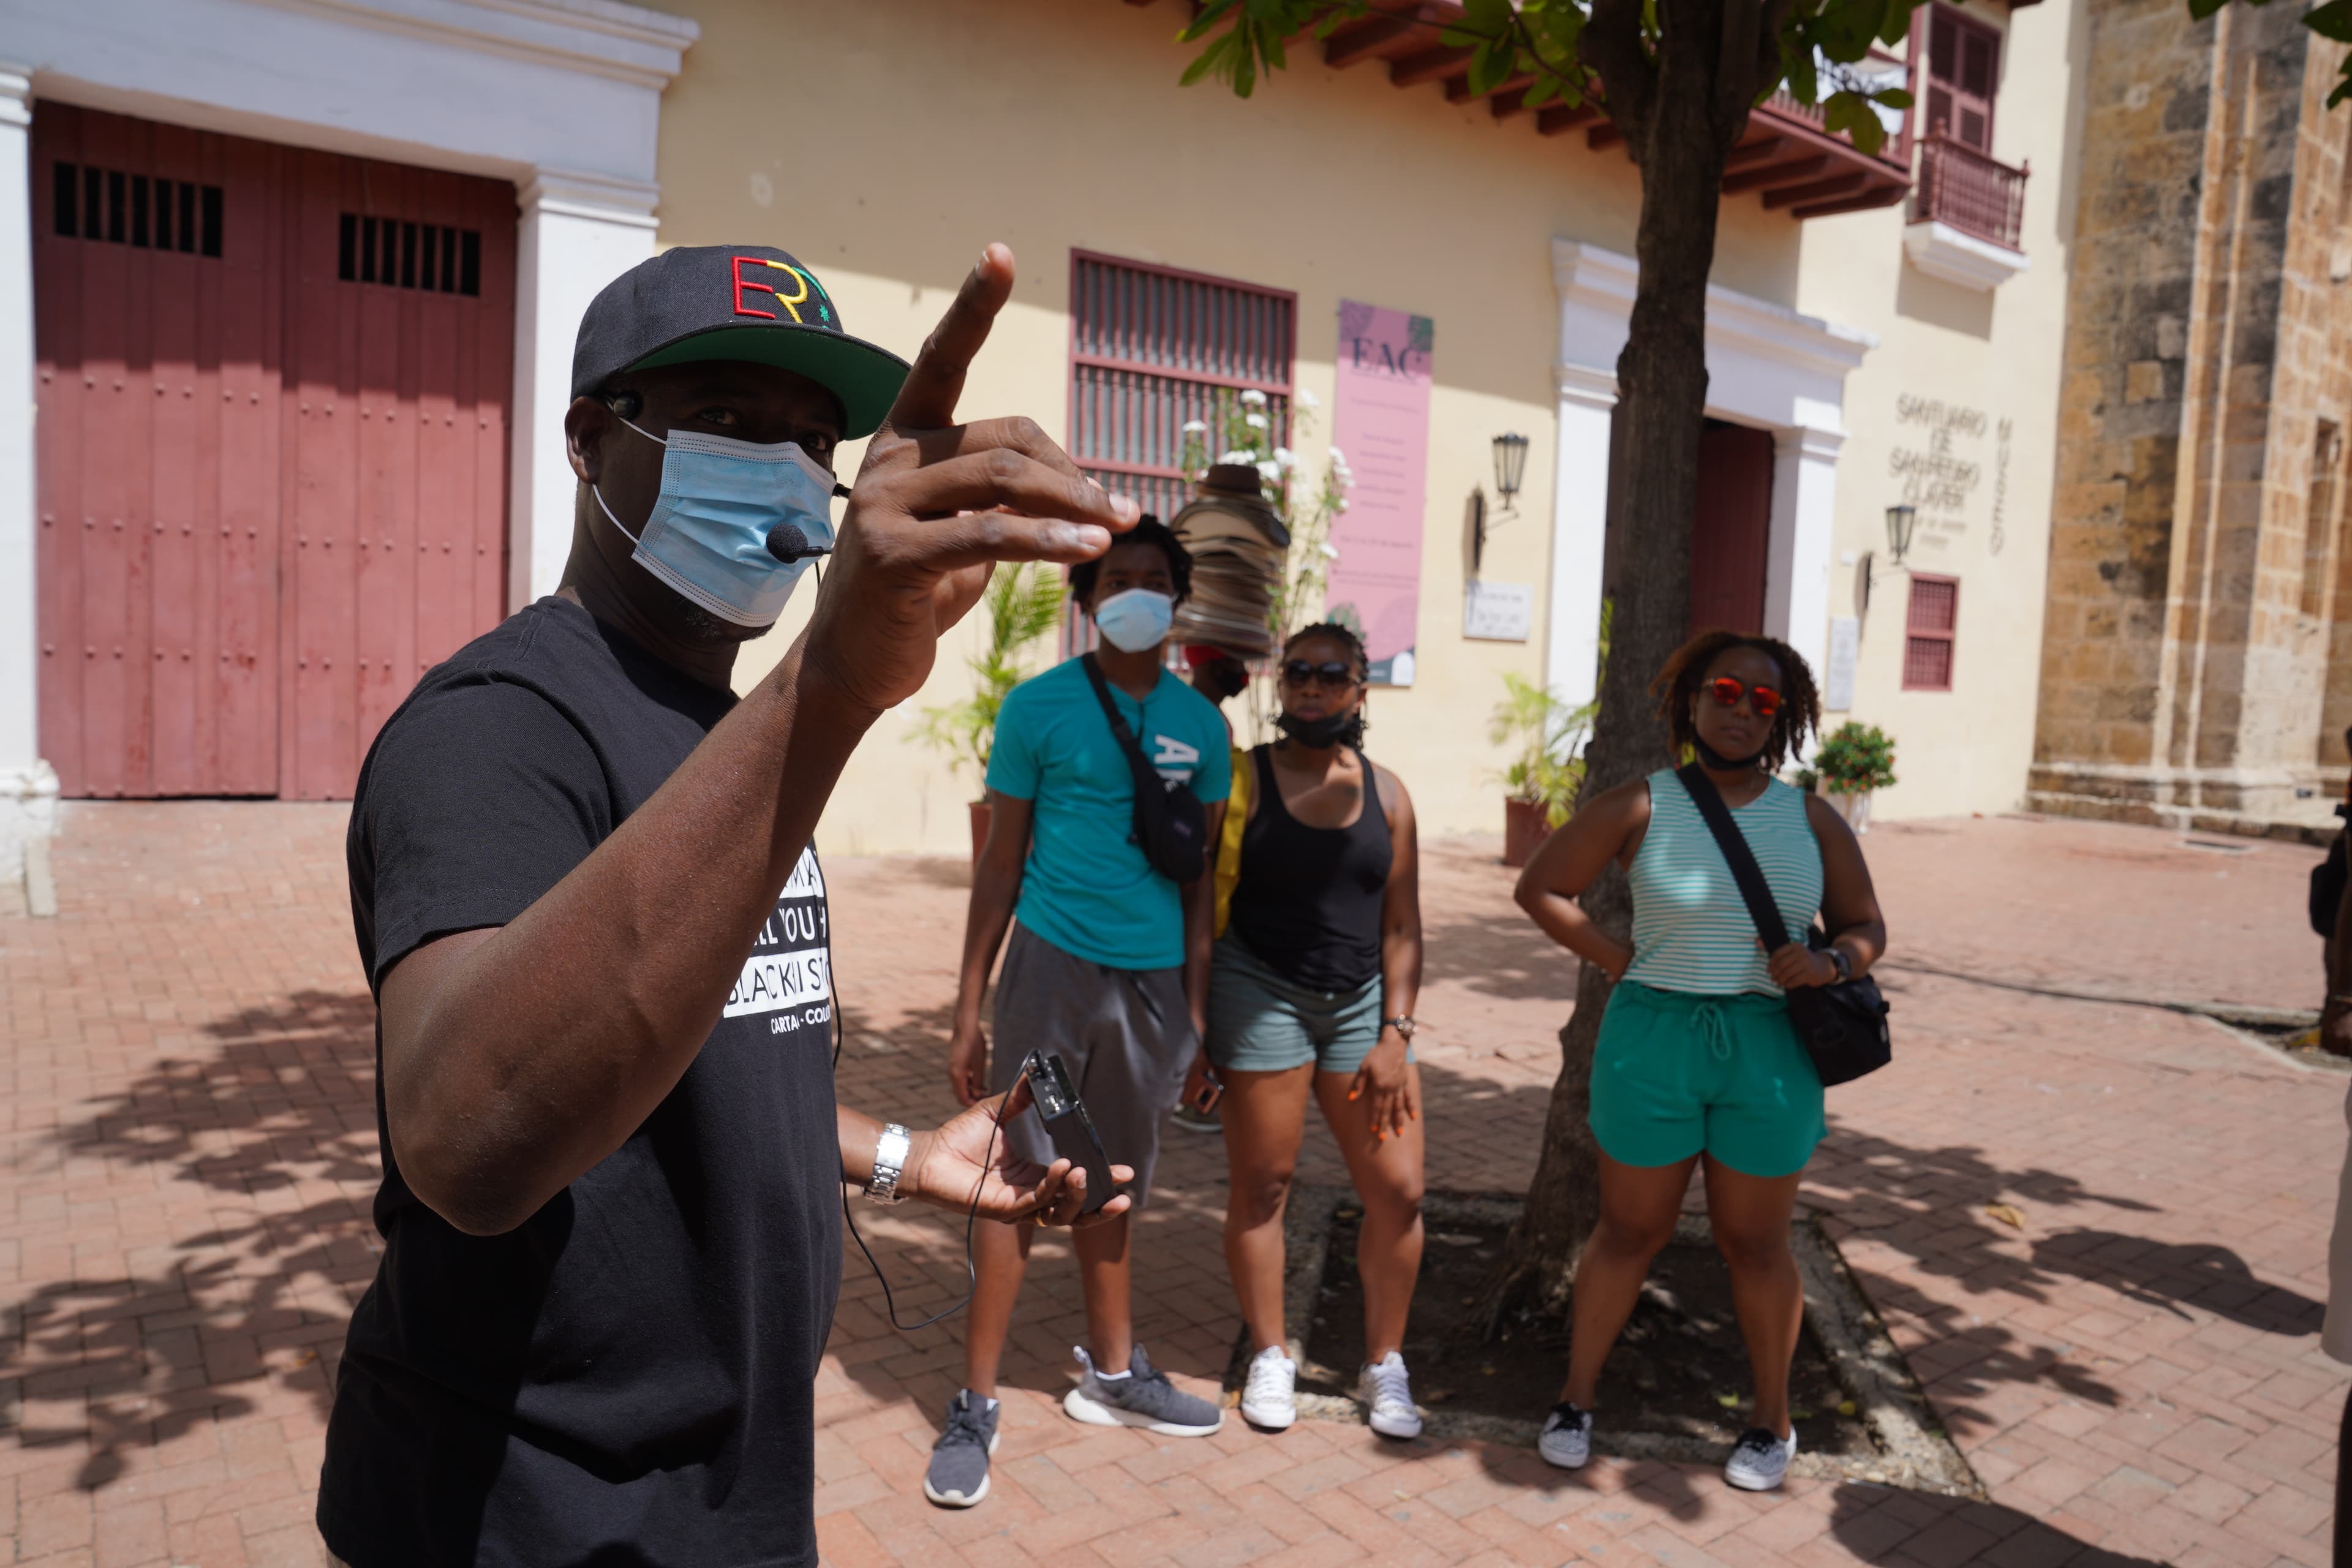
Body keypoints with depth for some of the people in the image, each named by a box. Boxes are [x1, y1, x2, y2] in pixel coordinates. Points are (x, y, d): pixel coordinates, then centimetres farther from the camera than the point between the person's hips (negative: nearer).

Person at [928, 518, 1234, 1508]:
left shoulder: (1200, 723, 6)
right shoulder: (1039, 706, -4)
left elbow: (1201, 877, 10)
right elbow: (1000, 865, -1)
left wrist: (1198, 1014, 9)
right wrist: (968, 1011, -3)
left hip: (1153, 980, 4)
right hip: (1053, 968, -3)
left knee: (1110, 1187, 17)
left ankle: (1112, 1374, 34)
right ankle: (975, 1406, 15)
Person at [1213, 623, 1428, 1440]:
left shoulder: (1385, 792, 7)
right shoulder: (1244, 777, -1)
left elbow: (1401, 927, 7)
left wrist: (1395, 1034, -1)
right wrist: (1195, 1022, -6)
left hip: (1362, 1002, 3)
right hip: (1261, 992, -3)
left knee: (1398, 1190, 0)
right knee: (1262, 1183, 2)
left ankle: (1383, 1365, 19)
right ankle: (1271, 1357, 22)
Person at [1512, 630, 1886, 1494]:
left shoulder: (1813, 821, 5)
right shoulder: (1639, 807, -3)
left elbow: (1866, 928, 11)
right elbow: (1539, 887, 1)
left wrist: (1830, 961, -12)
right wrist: (1622, 962, -5)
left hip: (1769, 1050, 2)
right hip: (1653, 1040, -2)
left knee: (1754, 1241, 13)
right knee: (1630, 1229, 10)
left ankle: (1773, 1423, 33)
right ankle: (1576, 1398, 28)